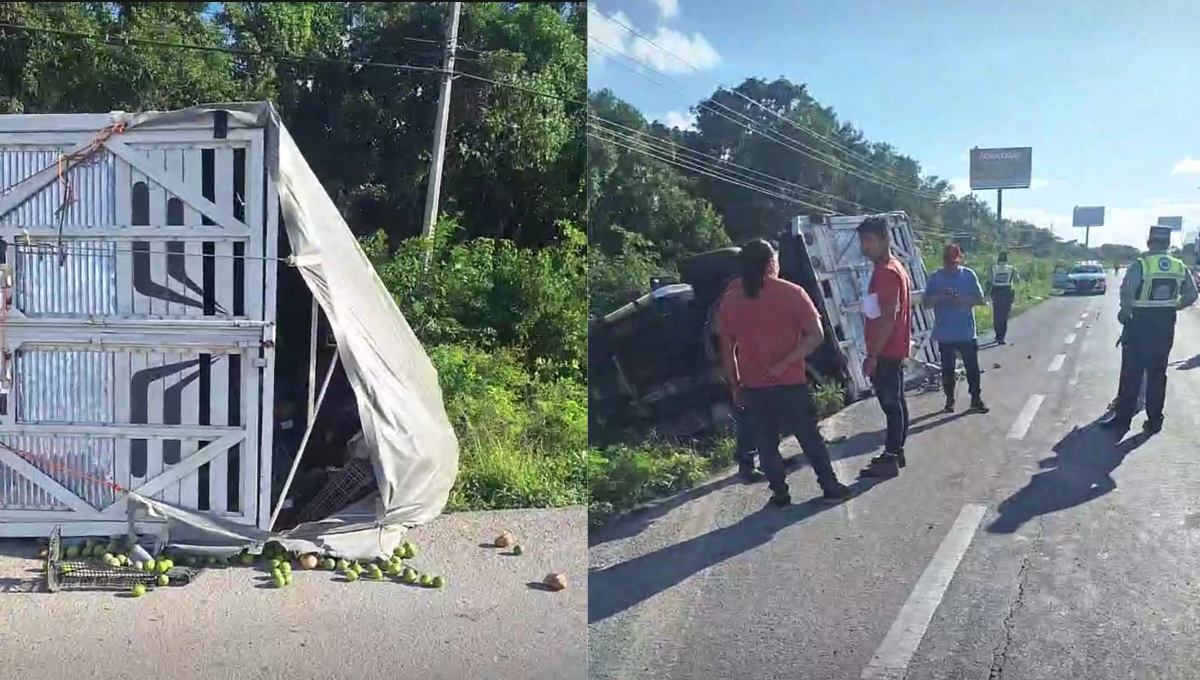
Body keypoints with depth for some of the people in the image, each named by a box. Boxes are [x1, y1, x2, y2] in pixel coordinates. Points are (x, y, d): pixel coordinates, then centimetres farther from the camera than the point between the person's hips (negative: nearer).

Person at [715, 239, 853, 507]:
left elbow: (726, 347, 5)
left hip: (752, 387, 2)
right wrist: (785, 363, -14)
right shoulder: (791, 293, -6)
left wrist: (734, 385, 12)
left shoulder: (729, 300, 2)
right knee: (810, 437, 9)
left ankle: (780, 493, 16)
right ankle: (830, 487, 18)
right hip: (790, 383, -2)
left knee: (766, 443, 12)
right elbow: (816, 335, -11)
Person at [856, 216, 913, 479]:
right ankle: (895, 452, 23)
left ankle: (890, 459, 0)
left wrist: (872, 355, -22)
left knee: (890, 403, -5)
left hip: (886, 352, -10)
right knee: (895, 402, 14)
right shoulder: (890, 268, 14)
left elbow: (889, 317, -23)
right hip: (892, 350, 10)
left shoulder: (886, 272, -18)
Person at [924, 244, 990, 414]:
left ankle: (976, 399, 15)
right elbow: (927, 302, -2)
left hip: (967, 332, 0)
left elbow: (980, 299, -1)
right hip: (945, 334, 0)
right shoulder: (935, 278, 0)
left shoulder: (969, 275, 0)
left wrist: (963, 300, -19)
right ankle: (949, 400, 19)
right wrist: (939, 297, -22)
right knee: (947, 368, 8)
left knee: (972, 366, 4)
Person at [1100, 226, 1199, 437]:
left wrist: (1125, 312, -8)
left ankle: (1122, 419, 3)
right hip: (1165, 324, 4)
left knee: (1131, 373, 1)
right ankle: (1154, 420, 16)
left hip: (1140, 322, -4)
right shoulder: (1181, 267, 3)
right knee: (1157, 374, 12)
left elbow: (1127, 293, -24)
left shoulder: (1139, 265, -13)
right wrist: (1173, 307, 19)